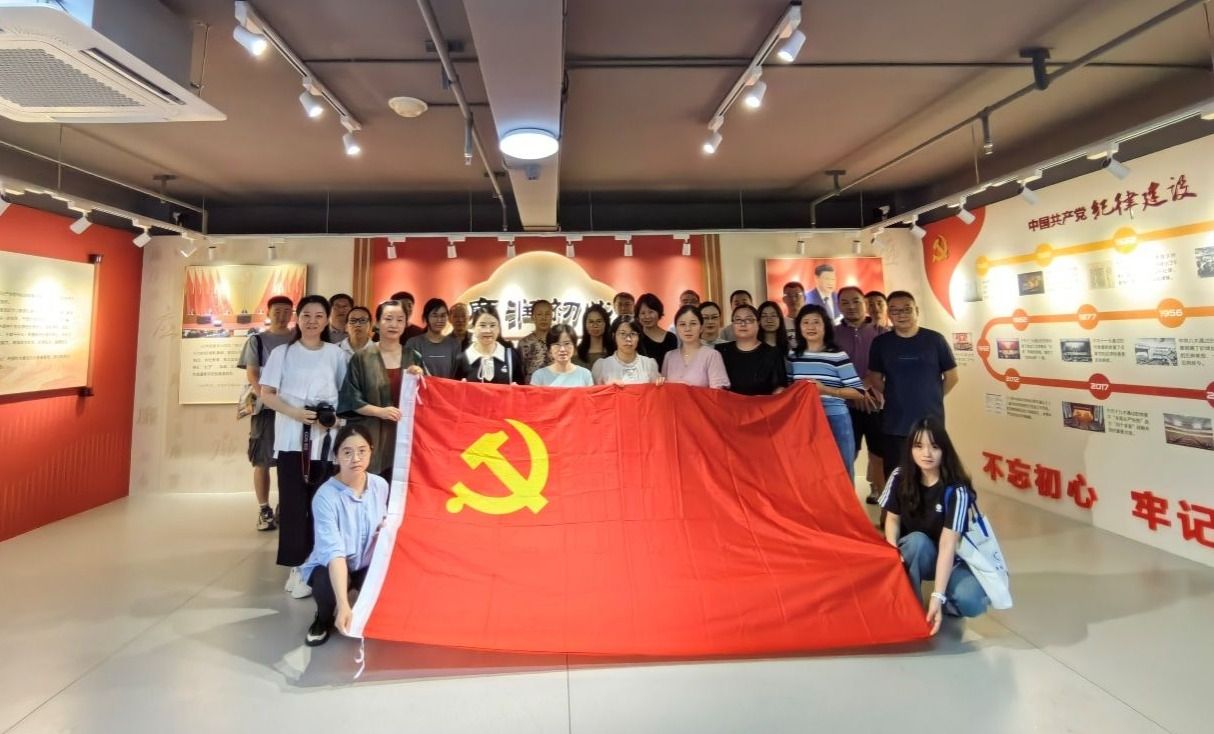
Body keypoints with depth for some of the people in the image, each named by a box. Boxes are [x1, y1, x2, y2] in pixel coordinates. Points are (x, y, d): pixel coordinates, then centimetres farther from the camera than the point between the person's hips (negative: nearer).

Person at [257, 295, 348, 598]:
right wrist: (295, 413, -14)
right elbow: (267, 394, 2)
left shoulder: (336, 353, 8)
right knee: (294, 502, -1)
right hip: (291, 437, -1)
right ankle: (297, 567, 7)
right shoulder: (282, 353, 5)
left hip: (326, 438, 1)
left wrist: (337, 418, -8)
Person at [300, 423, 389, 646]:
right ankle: (324, 618, 3)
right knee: (326, 585, -36)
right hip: (329, 567, -3)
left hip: (368, 563, 3)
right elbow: (334, 552, -35)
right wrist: (343, 605, -44)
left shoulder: (380, 485, -10)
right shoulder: (325, 496, -26)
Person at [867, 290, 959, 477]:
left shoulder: (935, 339, -2)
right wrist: (895, 398, 4)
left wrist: (931, 398, 7)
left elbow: (951, 377, 6)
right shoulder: (880, 342, 1)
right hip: (894, 425, 1)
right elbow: (875, 378, 9)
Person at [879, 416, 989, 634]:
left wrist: (938, 596, -36)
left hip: (950, 559, -1)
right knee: (917, 540, -33)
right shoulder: (900, 477, -15)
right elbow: (892, 519, -4)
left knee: (970, 602, -30)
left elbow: (948, 544, -30)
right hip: (912, 553, 2)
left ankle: (934, 606, 4)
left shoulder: (956, 490, -24)